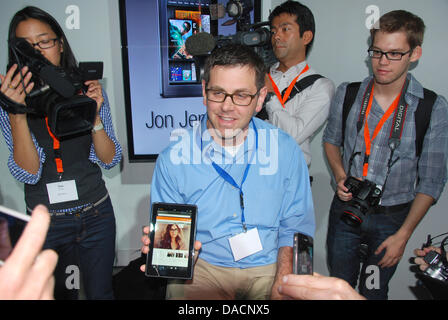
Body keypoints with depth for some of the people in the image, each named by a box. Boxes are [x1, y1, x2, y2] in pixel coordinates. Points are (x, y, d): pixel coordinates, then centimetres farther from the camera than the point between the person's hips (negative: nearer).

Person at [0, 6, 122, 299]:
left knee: (100, 292, 16)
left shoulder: (88, 90, -5)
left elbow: (109, 160, -7)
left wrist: (94, 114, -22)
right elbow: (28, 174, -17)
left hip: (96, 214, 0)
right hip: (45, 222, 0)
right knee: (59, 292, 22)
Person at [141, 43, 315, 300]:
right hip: (203, 266, -1)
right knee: (180, 289, -25)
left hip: (269, 266, 2)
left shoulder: (286, 150, -4)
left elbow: (296, 227, 2)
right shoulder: (173, 158, -7)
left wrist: (282, 285, -10)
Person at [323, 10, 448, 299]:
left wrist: (403, 235, -9)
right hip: (345, 210, 2)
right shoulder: (347, 94, -6)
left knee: (373, 291, 17)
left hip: (393, 218, -1)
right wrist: (340, 176, -8)